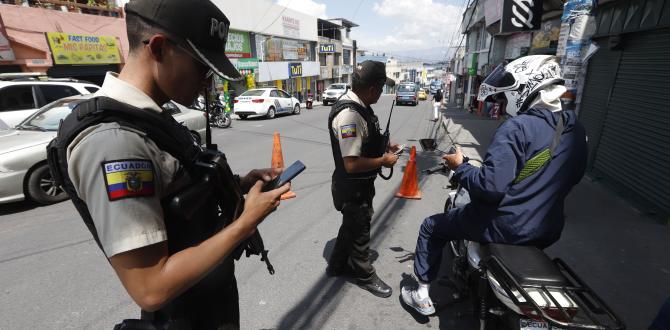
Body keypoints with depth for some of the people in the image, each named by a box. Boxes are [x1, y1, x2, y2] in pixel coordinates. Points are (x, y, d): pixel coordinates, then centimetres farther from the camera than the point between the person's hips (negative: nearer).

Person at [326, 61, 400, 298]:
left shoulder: (358, 105, 1)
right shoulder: (349, 115, -31)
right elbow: (352, 164, -33)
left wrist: (383, 147, 7)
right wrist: (383, 161, -21)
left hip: (359, 185, 10)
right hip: (353, 188, -10)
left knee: (352, 226, 27)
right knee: (359, 232, 13)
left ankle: (337, 265, 49)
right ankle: (365, 276, 39)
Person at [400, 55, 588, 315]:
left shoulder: (517, 127, -22)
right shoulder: (575, 129, 2)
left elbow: (490, 186, -29)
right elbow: (572, 177, 15)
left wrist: (459, 167, -13)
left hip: (505, 227, -7)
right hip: (547, 232, 7)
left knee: (431, 228, 12)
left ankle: (423, 295, 22)